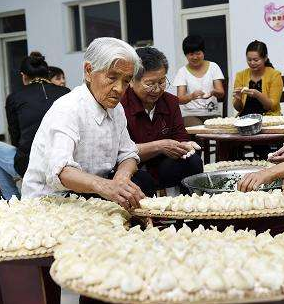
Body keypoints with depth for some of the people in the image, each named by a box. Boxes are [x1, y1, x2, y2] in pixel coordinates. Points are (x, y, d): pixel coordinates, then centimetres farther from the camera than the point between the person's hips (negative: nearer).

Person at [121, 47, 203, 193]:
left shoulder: (171, 102, 9)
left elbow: (180, 137, 10)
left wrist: (185, 145, -15)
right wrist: (159, 146, -21)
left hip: (160, 171, 6)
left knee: (193, 161, -17)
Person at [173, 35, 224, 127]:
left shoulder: (213, 67, 8)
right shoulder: (182, 72, 3)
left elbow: (221, 93, 0)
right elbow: (180, 99, -8)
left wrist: (214, 92, -23)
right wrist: (191, 96, -30)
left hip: (212, 113, 2)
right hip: (190, 114, -2)